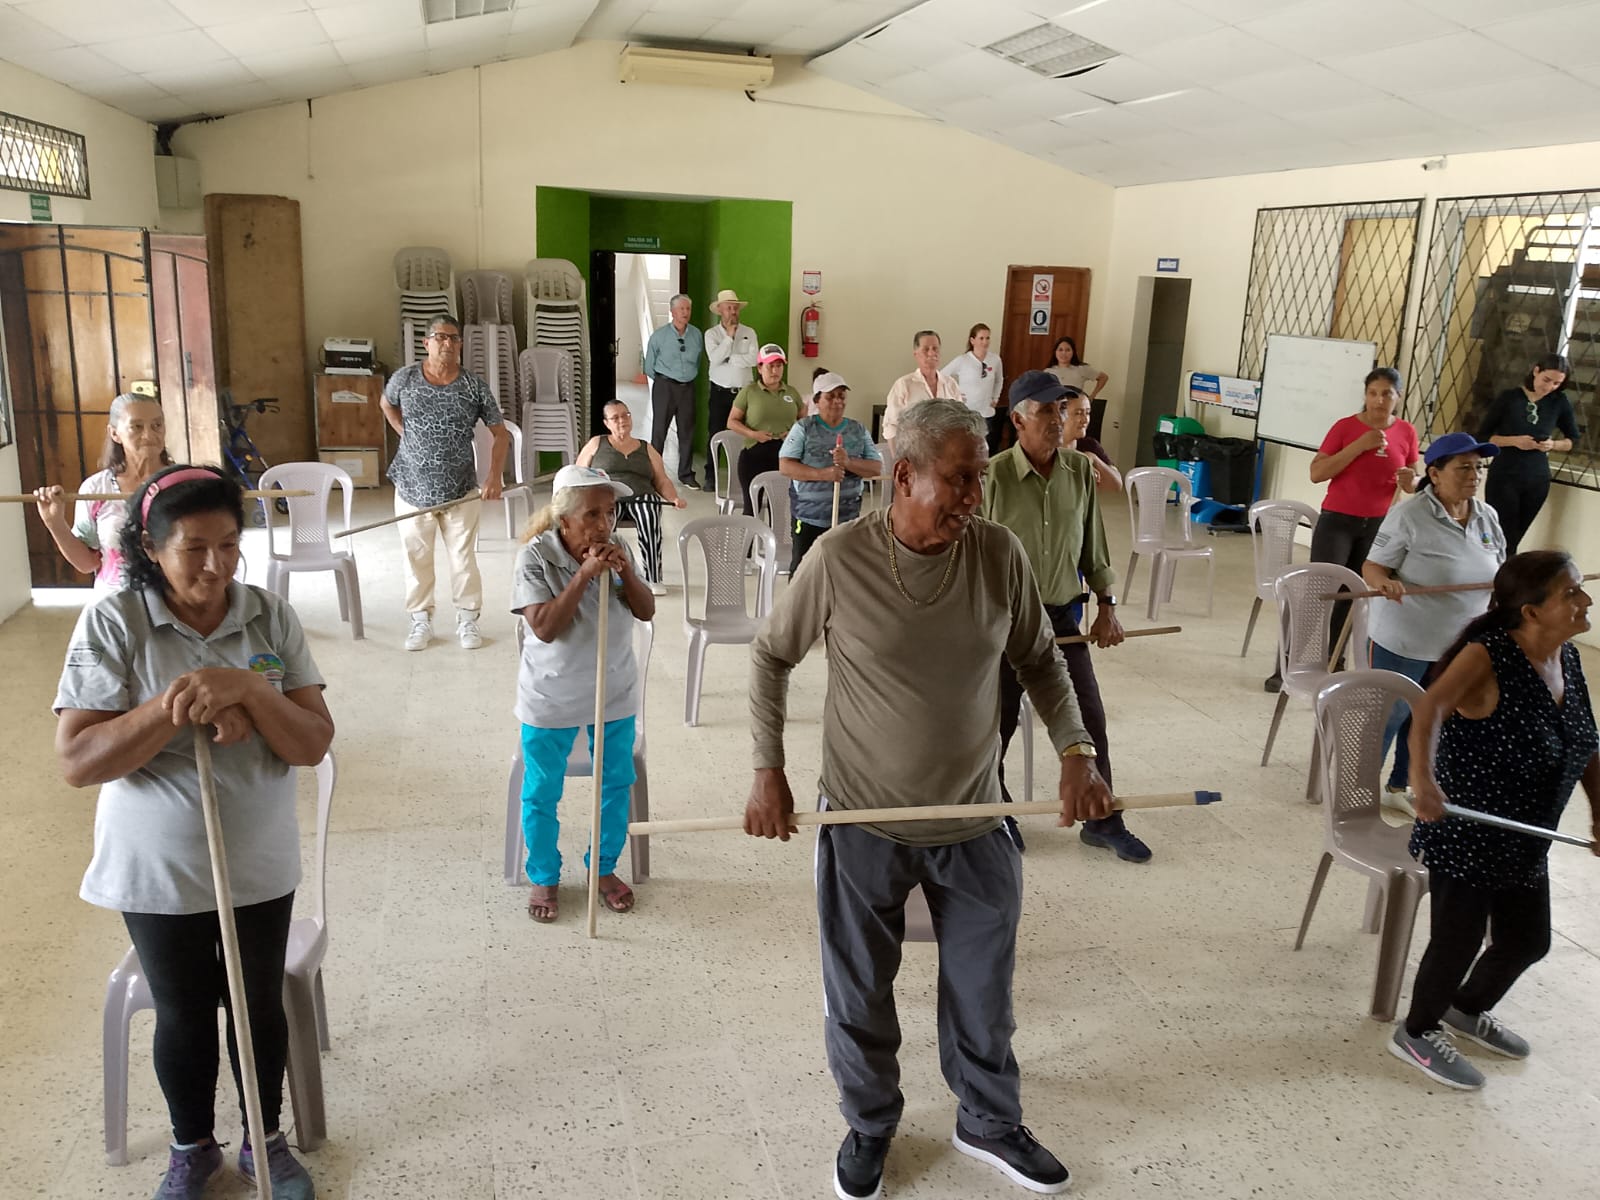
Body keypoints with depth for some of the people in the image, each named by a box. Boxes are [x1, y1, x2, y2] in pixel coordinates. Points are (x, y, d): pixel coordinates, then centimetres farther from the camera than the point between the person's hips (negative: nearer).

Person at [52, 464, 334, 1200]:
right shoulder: (111, 623, -14)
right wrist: (170, 708, -30)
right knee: (182, 1014, 17)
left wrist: (249, 693, -28)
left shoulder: (271, 616, -9)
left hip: (259, 864, 2)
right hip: (157, 870, -1)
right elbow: (75, 762, -17)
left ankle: (265, 1140, 40)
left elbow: (314, 745, -11)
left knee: (259, 1006, 17)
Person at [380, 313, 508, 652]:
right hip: (413, 488, 1)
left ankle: (468, 621, 21)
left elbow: (501, 433, -3)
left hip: (461, 491, -1)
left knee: (463, 558, 8)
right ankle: (421, 621, 23)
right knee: (416, 558, 9)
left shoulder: (475, 385, -7)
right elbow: (386, 404, 19)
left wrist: (495, 477, -14)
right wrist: (408, 435, 8)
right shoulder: (404, 378, -4)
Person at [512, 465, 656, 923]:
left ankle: (605, 868, 38)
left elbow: (646, 611, -4)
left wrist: (625, 571, -22)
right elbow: (544, 627, -26)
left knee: (616, 784, 16)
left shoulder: (616, 549, -6)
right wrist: (584, 573, -31)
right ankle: (544, 878, 33)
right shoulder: (536, 557, -19)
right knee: (542, 793, 11)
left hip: (615, 693, 4)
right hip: (551, 698, -4)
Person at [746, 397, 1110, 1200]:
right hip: (863, 823, -2)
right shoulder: (839, 560, -16)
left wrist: (1075, 751, -7)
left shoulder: (999, 554, -9)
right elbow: (771, 655, -2)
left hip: (974, 821, 2)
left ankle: (989, 1123, 45)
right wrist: (768, 771, -8)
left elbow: (1038, 659, 6)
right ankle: (869, 1126, 43)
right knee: (860, 993, 16)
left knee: (983, 988, 19)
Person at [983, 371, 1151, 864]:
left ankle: (1103, 821, 22)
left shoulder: (1080, 471, 0)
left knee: (1090, 720, 7)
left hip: (1062, 615, 4)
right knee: (997, 722, 8)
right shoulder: (994, 476, -14)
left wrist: (1106, 607, 8)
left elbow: (1093, 545, 9)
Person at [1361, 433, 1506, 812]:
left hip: (1461, 645, 6)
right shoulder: (1409, 515, -18)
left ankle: (1398, 786, 34)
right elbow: (1372, 567, -16)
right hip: (1405, 641, -6)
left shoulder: (1487, 517, 2)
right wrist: (1385, 582, -36)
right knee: (1388, 714, 6)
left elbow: (1499, 574, 13)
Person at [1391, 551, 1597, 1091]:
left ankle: (1468, 1009, 48)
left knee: (1528, 940, 20)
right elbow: (1430, 708, -40)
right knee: (1460, 938, 5)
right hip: (1465, 835, -8)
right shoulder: (1488, 657, -23)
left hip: (1523, 841, 8)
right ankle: (1417, 1034, 30)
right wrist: (1422, 776, -55)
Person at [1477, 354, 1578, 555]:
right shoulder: (1509, 398, -6)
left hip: (1537, 480, 3)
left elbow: (1573, 439, 13)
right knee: (1501, 539, -5)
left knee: (1513, 540, 11)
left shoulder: (1560, 403, 2)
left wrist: (1553, 445, -8)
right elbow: (1482, 436, -4)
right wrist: (1514, 441, -18)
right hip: (1504, 476, -3)